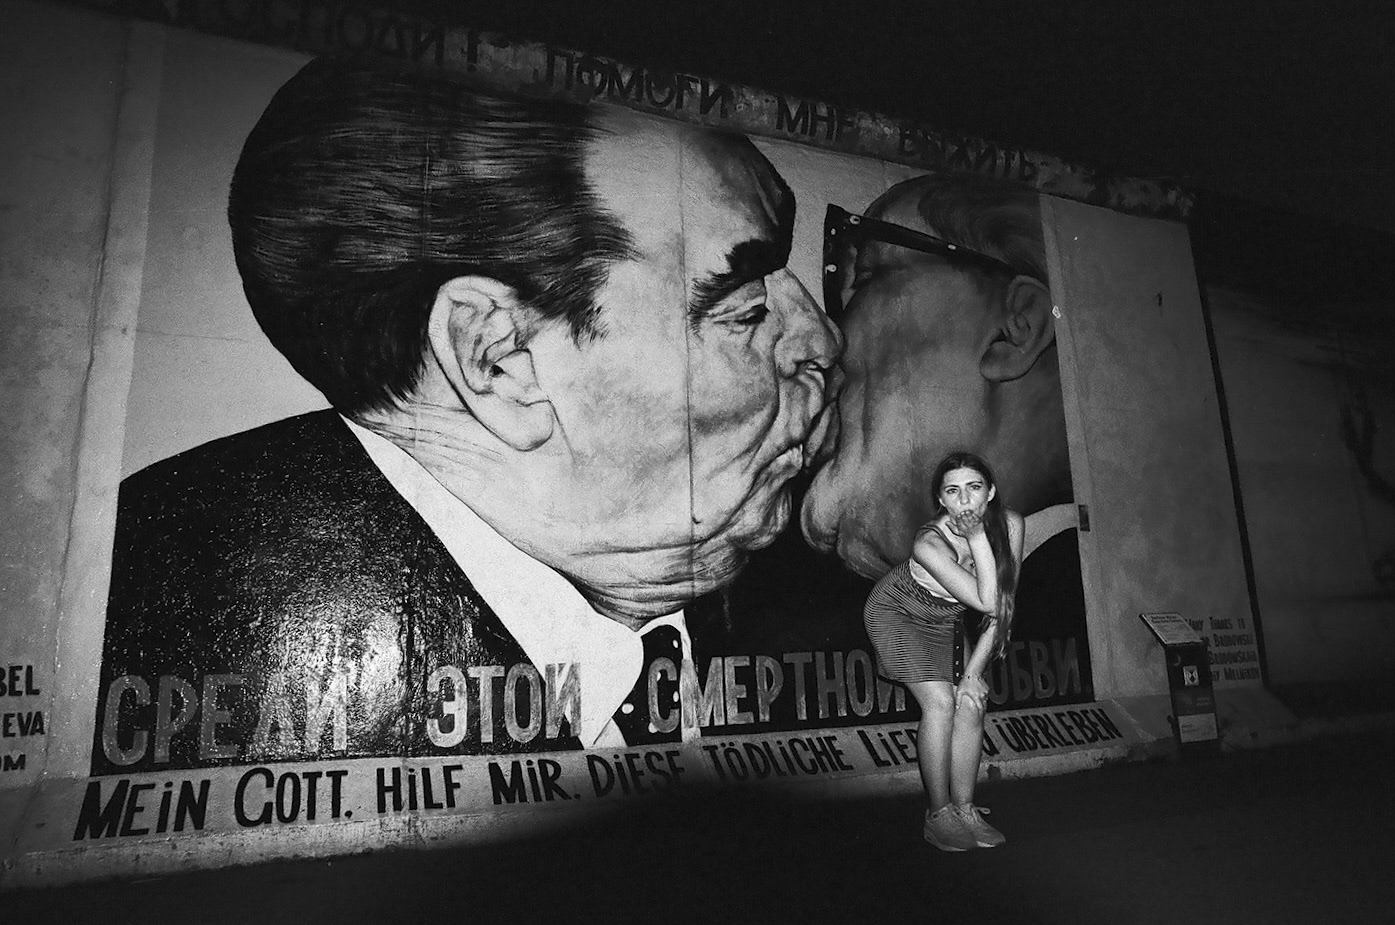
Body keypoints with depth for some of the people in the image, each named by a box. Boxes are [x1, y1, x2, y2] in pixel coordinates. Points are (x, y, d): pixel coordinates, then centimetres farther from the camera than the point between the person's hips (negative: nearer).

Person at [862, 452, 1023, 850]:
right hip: (896, 613, -5)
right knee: (940, 702, -17)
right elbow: (988, 604, -38)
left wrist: (973, 671, -13)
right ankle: (939, 815, -2)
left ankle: (964, 809, 11)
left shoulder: (1010, 523, -20)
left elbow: (1004, 608, -13)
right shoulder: (929, 544, -36)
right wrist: (977, 538, -43)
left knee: (970, 704, -4)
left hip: (941, 622, 5)